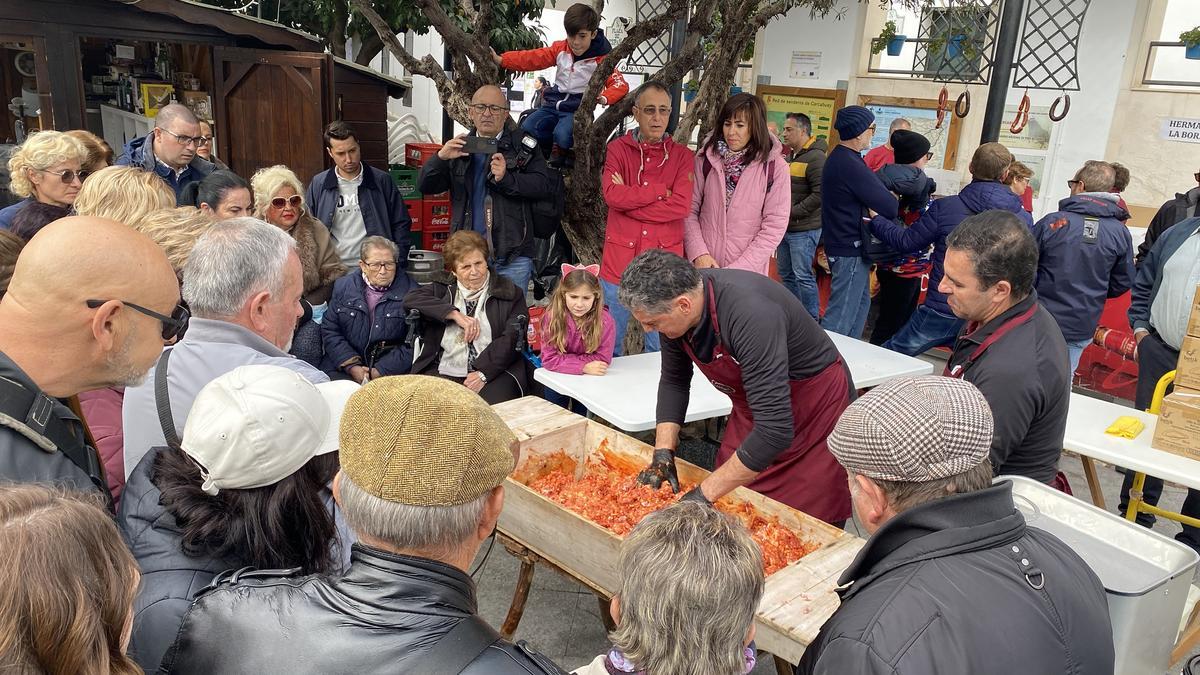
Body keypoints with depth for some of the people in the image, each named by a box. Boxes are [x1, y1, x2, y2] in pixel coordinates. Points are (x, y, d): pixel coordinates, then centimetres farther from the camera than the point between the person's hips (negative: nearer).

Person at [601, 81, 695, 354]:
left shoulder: (683, 156, 4)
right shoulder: (617, 149, 3)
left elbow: (681, 206, -11)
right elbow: (611, 194, -13)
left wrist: (629, 199, -12)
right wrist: (661, 190, -11)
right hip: (619, 259, 0)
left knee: (659, 349, 11)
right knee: (610, 346, 11)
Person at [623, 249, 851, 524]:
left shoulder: (751, 314, -38)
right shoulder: (674, 303, -14)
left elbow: (775, 430, -38)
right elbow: (673, 382, 4)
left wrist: (705, 493, -33)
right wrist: (663, 454, -7)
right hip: (754, 410, 7)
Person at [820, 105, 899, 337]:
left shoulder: (838, 157, 10)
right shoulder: (851, 165, -23)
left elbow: (869, 183, 10)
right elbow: (889, 208, -22)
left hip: (843, 244, 11)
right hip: (850, 250, -11)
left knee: (861, 302, 22)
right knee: (840, 315, -6)